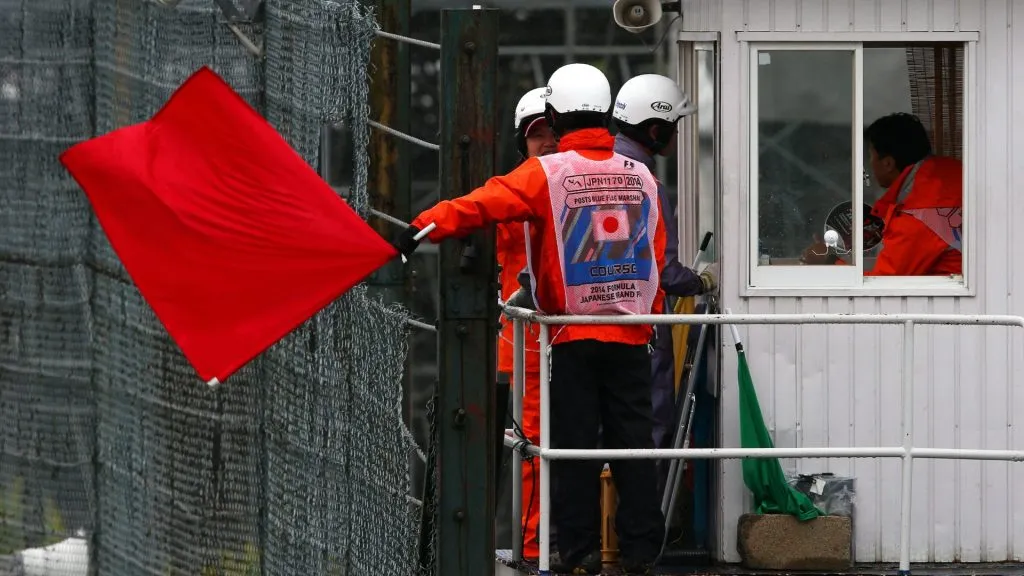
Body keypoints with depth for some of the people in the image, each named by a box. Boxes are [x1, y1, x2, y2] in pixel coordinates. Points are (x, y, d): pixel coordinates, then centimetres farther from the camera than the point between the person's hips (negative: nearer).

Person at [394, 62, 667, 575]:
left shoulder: (545, 173, -8)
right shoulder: (641, 177, 6)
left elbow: (484, 204, -21)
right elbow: (657, 257, 12)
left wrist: (424, 226, -25)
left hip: (572, 336, -3)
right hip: (631, 336, 3)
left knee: (574, 442, 3)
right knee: (633, 441, 7)